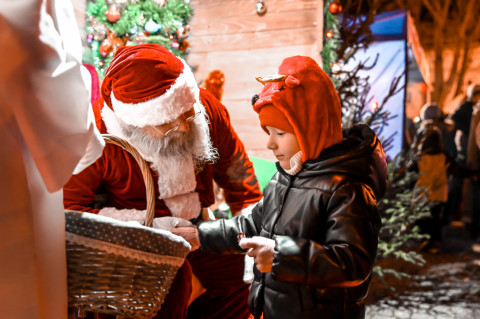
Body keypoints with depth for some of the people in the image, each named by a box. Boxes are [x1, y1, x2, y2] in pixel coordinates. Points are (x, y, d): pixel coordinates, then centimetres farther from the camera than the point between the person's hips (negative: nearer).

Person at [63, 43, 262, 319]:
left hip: (196, 223, 5)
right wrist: (150, 224, -27)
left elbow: (233, 162, 6)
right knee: (172, 279, -29)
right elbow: (69, 213, -23)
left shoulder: (205, 106, -12)